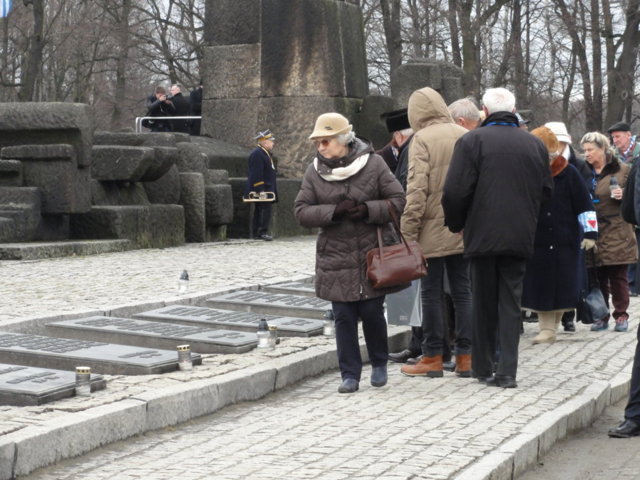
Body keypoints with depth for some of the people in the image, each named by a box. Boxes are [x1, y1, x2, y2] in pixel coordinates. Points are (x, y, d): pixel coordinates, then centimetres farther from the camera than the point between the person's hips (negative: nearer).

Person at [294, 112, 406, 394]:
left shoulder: (373, 164, -4)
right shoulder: (314, 171, 3)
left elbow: (398, 201, -3)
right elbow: (301, 211, -1)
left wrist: (369, 209, -18)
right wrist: (334, 211, -15)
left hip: (371, 255, -2)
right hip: (335, 258, 2)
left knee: (372, 312, 3)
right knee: (343, 317, 2)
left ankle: (379, 364, 26)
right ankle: (350, 374, 11)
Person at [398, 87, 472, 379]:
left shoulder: (422, 139, -10)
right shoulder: (465, 136, 6)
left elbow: (416, 189, -15)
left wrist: (408, 232, -12)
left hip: (433, 230, -5)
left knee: (431, 293, 3)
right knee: (462, 291, 10)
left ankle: (433, 357, 7)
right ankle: (465, 357, 11)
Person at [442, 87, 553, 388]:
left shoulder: (471, 141, -9)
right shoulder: (535, 144, 4)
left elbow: (455, 191, -12)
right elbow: (546, 191, 12)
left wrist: (456, 224, 5)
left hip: (483, 235, -2)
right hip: (520, 236, 2)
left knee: (483, 303, 10)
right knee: (511, 303, 6)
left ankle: (482, 367, 17)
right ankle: (507, 371, 0)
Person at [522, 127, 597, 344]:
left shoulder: (569, 173, -3)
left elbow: (584, 204, 0)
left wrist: (590, 232, -5)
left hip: (565, 241, -1)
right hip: (537, 242, 1)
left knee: (563, 285, 3)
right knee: (540, 285, -1)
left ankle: (554, 323, 17)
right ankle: (546, 329, 4)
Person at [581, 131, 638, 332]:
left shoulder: (622, 170, 1)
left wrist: (623, 196, -16)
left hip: (616, 233, -3)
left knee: (618, 277, 0)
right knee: (598, 277, 4)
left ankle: (621, 316, 8)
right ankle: (601, 316, 12)